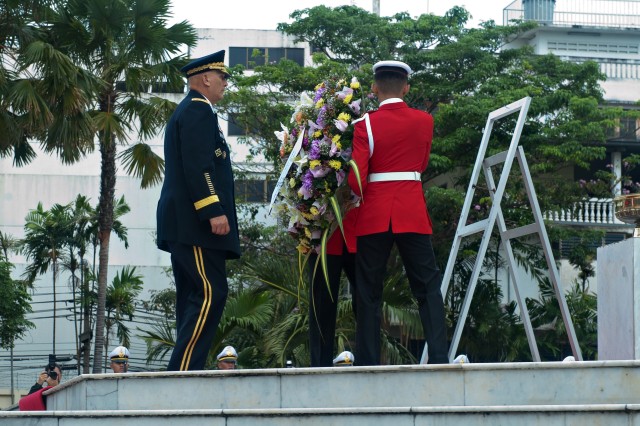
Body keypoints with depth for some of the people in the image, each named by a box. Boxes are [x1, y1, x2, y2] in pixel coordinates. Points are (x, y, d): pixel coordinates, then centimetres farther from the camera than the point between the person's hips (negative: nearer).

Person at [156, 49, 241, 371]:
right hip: (195, 223, -11)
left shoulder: (184, 112, 23)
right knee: (211, 293, -15)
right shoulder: (199, 110, -9)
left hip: (181, 223, 11)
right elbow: (198, 166, -19)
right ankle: (184, 369, -19)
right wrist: (214, 211, -23)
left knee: (194, 296, 9)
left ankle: (187, 371, 7)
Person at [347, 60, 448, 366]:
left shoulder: (366, 124, -6)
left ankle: (368, 363, 3)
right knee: (428, 285, 6)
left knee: (369, 291, 5)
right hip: (412, 211, 1)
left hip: (374, 214, -1)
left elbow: (357, 180, -8)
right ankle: (439, 357, -5)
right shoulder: (424, 121, 2)